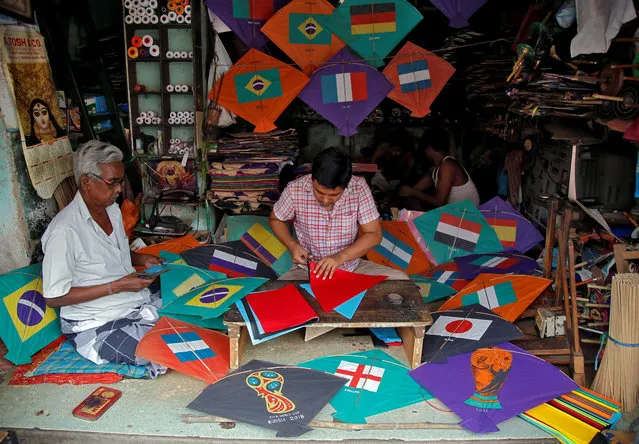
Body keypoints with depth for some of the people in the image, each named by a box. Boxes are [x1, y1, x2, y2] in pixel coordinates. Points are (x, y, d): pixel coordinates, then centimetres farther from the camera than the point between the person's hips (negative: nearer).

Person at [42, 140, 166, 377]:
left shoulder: (112, 209, 4)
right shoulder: (64, 230, -22)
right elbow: (54, 297, -18)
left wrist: (141, 259, 1)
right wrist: (117, 286, -21)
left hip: (139, 302, 8)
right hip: (97, 325, -8)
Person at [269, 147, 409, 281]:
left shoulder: (359, 188, -14)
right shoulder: (295, 190, -14)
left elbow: (374, 235, -10)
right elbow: (275, 219, 5)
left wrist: (340, 257, -24)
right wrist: (292, 245, -13)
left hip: (351, 265, 2)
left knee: (400, 278, -21)